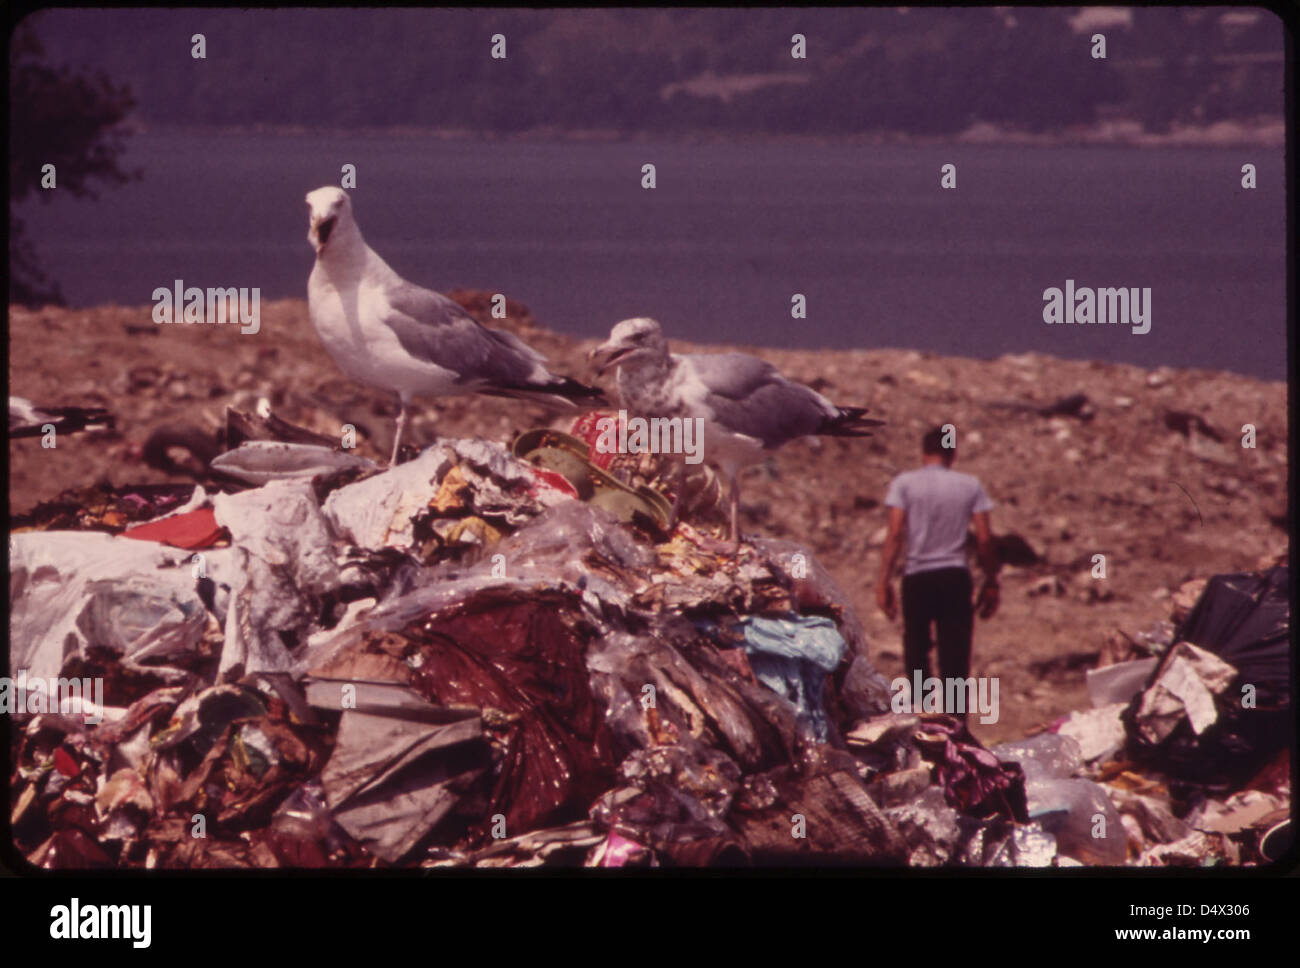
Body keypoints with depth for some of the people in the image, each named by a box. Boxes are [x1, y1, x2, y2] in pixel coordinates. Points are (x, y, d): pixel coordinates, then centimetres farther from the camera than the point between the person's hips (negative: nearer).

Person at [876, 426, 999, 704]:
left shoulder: (905, 483, 1)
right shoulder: (970, 485, 5)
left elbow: (895, 534, -8)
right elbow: (985, 538, 1)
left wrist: (884, 580, -7)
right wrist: (991, 583, 9)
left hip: (917, 577, -1)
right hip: (956, 577, 1)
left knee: (916, 650, 11)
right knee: (955, 656, 4)